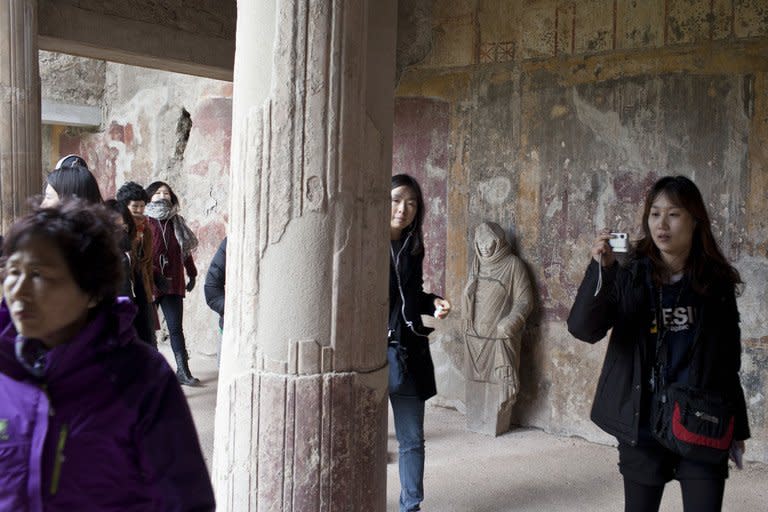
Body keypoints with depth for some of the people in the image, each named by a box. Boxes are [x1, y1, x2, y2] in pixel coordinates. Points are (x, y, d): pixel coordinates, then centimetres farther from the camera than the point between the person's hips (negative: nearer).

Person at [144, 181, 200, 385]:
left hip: (173, 283, 4)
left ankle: (183, 370, 2)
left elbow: (186, 250, 18)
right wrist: (154, 276, -19)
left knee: (176, 328, 2)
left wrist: (192, 275, 19)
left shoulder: (177, 222, 11)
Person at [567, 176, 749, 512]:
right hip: (643, 424, 0)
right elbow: (583, 329, -18)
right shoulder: (630, 274, -4)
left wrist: (736, 426, 12)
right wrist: (600, 270, -31)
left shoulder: (716, 281, 1)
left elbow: (729, 361, 8)